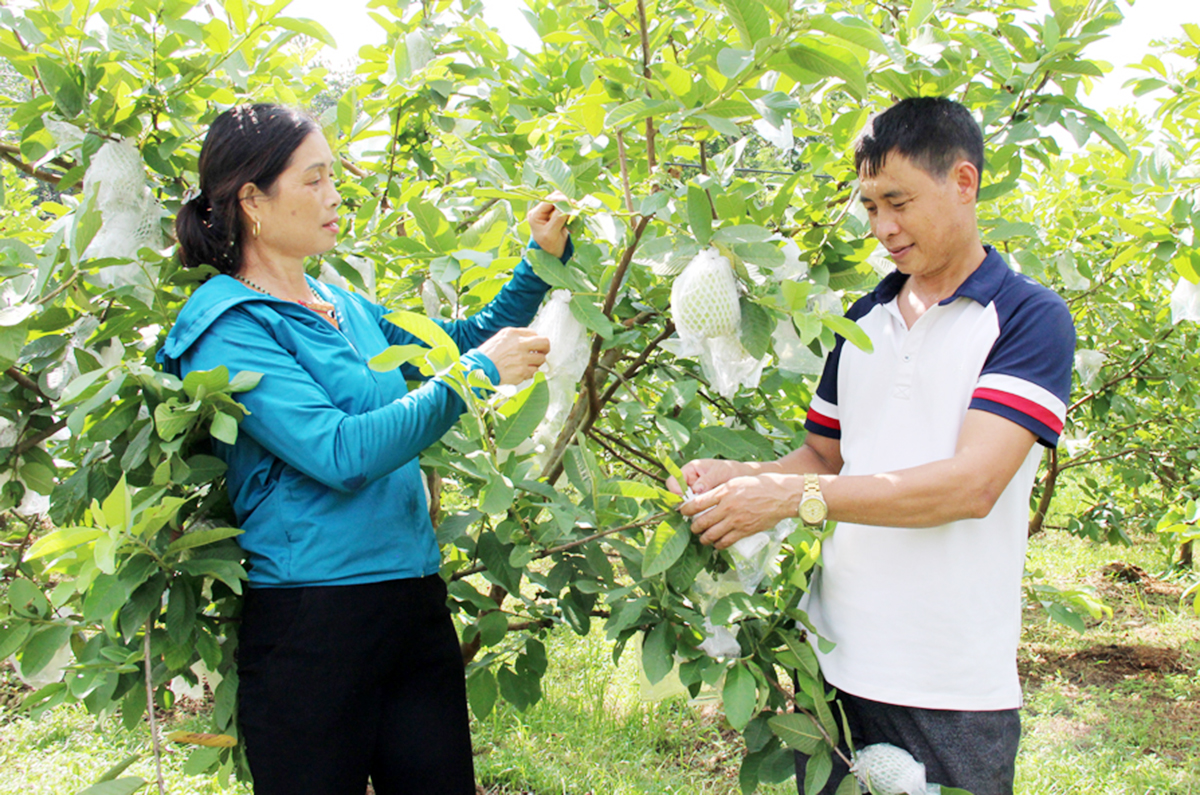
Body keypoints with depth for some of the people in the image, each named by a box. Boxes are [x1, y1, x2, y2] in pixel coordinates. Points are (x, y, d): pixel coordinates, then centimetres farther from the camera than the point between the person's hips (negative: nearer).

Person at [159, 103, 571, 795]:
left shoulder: (345, 308, 13)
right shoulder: (227, 329, -11)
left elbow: (455, 342, 25)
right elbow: (342, 453, -21)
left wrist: (542, 261, 12)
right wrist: (479, 372, -16)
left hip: (415, 604, 7)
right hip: (311, 626, -7)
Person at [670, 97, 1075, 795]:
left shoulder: (1030, 317, -6)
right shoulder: (862, 322, 13)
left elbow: (972, 483, -18)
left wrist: (793, 496, -22)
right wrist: (737, 476, -2)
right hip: (836, 658, 5)